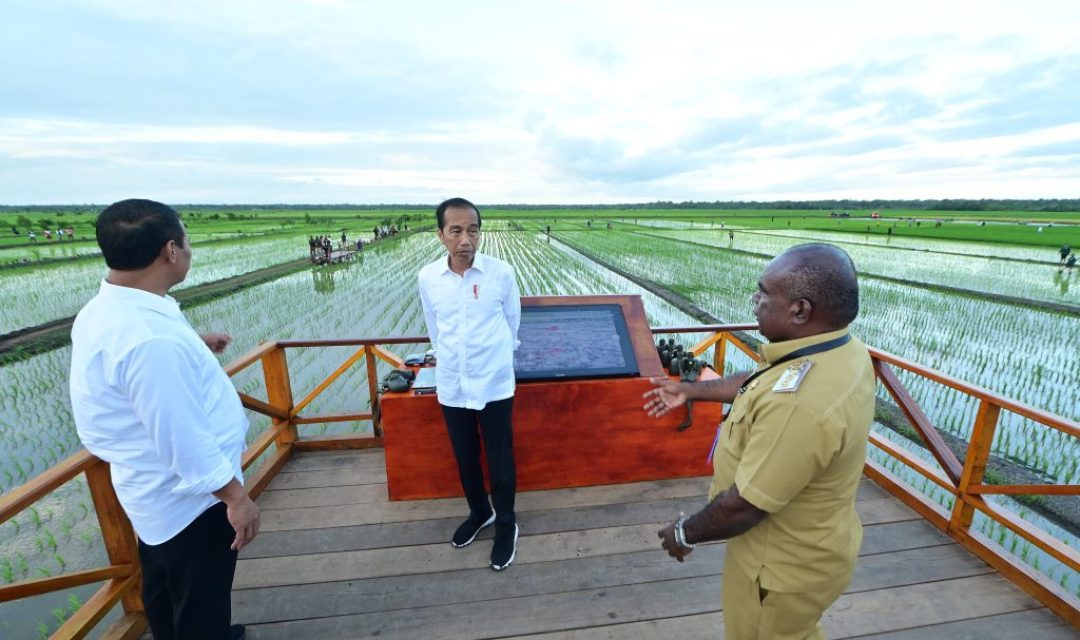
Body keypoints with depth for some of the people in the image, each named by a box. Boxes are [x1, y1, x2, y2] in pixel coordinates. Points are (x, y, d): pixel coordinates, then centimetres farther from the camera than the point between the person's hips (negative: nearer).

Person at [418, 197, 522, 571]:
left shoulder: (501, 272, -13)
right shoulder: (427, 278, -6)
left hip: (494, 385, -2)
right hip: (451, 386, 3)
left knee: (500, 462, 11)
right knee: (465, 459, 20)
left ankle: (506, 526, 34)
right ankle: (479, 513, 45)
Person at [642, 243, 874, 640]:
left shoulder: (799, 403, -41)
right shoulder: (842, 350, -9)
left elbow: (744, 505, -31)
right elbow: (759, 384, 8)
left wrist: (685, 534, -13)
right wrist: (691, 391, 14)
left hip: (784, 566, -7)